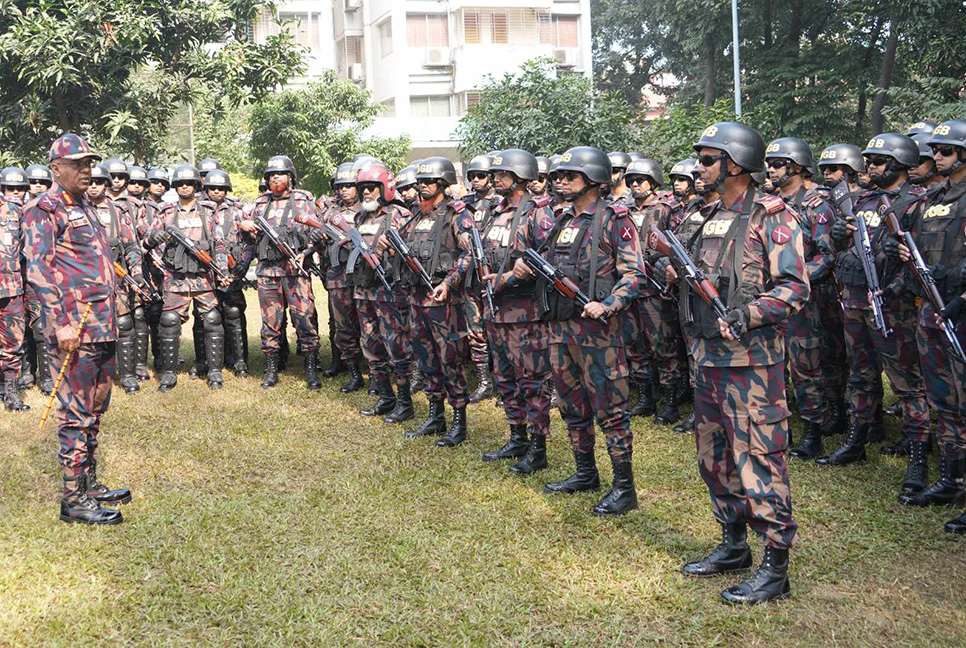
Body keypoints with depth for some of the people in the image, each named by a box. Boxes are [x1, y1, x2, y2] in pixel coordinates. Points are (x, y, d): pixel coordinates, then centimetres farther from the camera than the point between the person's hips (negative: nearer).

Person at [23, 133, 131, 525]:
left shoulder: (85, 207, 19)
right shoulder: (43, 209, -8)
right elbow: (38, 269, -16)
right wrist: (62, 323, -22)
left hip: (102, 325, 9)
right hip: (74, 327, -9)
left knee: (95, 408, 15)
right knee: (76, 412, -5)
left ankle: (89, 483, 26)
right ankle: (74, 499, 1)